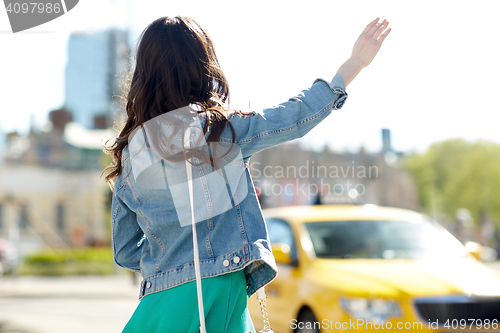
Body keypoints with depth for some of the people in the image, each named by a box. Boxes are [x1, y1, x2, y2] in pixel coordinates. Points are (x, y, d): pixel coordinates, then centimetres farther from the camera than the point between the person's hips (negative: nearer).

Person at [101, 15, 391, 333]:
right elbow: (296, 118, 0)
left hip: (160, 297, 5)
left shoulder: (130, 151, 4)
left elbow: (125, 252, 10)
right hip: (218, 292, -4)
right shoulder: (220, 128, -8)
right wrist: (356, 61, 8)